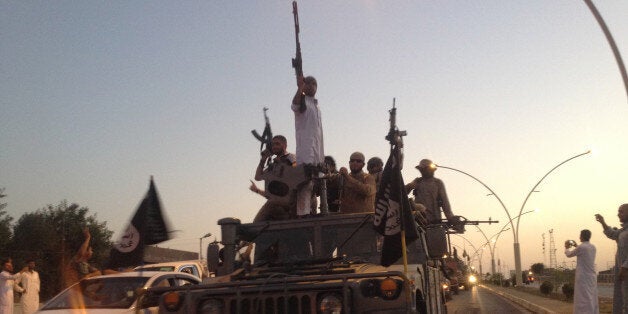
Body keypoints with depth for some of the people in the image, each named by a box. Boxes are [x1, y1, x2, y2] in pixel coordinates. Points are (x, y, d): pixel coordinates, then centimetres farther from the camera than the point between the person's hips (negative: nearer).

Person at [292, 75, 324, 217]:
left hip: (317, 148, 8)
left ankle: (311, 210, 8)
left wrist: (322, 154, 22)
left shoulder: (316, 105, 25)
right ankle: (303, 212, -22)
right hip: (305, 146, -8)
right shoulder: (302, 100, 2)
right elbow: (295, 105, -24)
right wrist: (299, 88, -40)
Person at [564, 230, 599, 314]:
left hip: (583, 277, -7)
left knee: (584, 299, -7)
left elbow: (569, 254, 1)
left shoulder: (581, 247, -15)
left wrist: (566, 248, 20)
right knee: (591, 299, 11)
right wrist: (576, 246, 36)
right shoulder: (593, 247, 8)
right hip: (592, 276, 7)